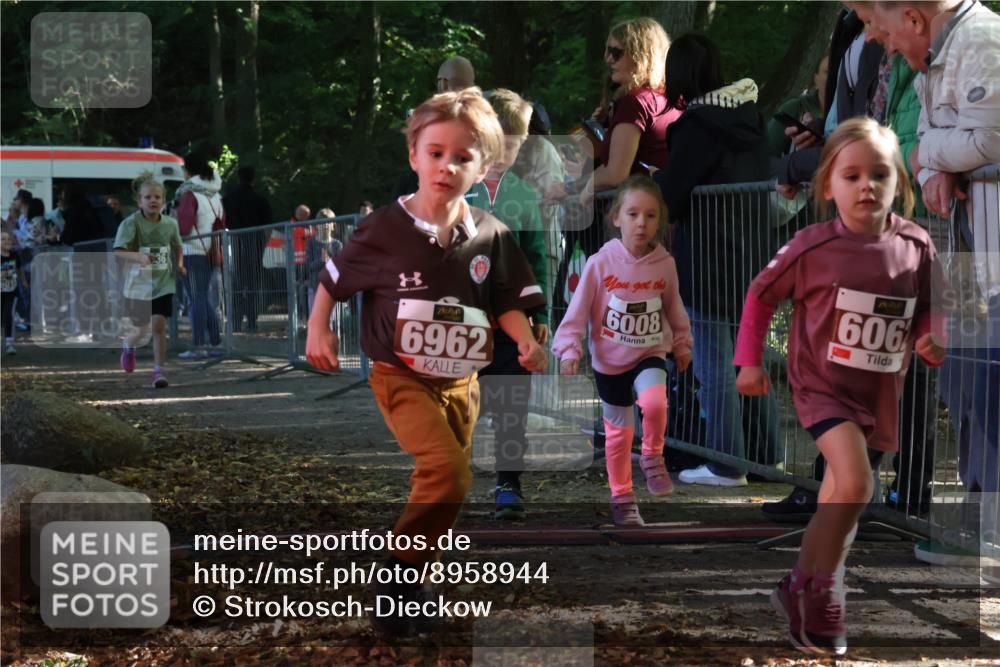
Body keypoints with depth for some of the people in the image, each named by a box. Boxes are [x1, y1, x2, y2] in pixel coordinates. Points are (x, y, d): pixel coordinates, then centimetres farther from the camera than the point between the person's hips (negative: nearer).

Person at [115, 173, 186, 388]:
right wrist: (139, 256, -40)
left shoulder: (170, 223, -1)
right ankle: (128, 346, 45)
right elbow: (118, 251, -23)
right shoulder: (131, 223, -13)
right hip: (139, 284, -2)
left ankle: (159, 370, 0)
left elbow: (178, 247, 19)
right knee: (142, 330, 10)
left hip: (163, 283, 2)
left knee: (159, 326, -10)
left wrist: (179, 263, 1)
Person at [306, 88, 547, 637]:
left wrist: (527, 342, -12)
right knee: (446, 469, -24)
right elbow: (334, 279, 3)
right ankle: (400, 573, -9)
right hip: (402, 376, -5)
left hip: (461, 381, 5)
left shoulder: (490, 236, -3)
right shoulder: (384, 228, -11)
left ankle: (409, 589, 28)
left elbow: (507, 302, 4)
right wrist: (317, 329, -6)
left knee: (450, 484, 12)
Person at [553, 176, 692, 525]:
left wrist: (683, 345, 18)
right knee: (618, 431, 10)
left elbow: (674, 309, 8)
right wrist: (568, 351, -19)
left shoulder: (665, 264, -9)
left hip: (650, 354, 0)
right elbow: (578, 311, -11)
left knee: (654, 403, -29)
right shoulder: (601, 263, -16)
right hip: (609, 360, 0)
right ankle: (621, 497, 30)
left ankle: (652, 458, 0)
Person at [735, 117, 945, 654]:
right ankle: (819, 592, -5)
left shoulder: (916, 246, -9)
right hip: (822, 384, -5)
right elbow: (761, 295, -3)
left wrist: (932, 337, -13)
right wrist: (749, 362, -3)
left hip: (879, 391, 5)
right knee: (855, 485, -23)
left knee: (838, 497, 18)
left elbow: (929, 304, 8)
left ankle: (799, 589, 39)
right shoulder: (813, 246, -18)